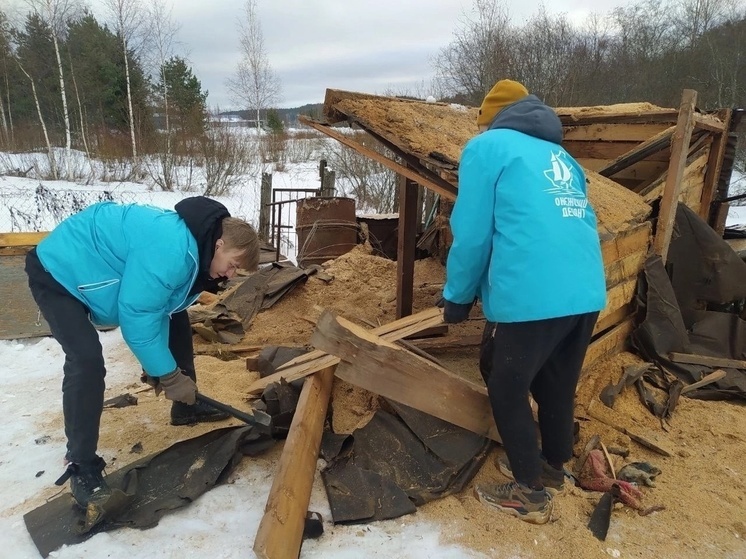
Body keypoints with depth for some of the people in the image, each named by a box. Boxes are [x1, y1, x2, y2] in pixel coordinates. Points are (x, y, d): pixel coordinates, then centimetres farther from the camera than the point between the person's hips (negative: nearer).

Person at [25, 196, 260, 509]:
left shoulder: (193, 250, -6)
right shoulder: (171, 249, -37)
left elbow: (159, 309, 1)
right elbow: (136, 315, -35)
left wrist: (156, 366, -6)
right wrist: (168, 374, -26)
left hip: (106, 270, 10)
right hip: (58, 272, -10)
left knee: (176, 319, 11)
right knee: (87, 361, -25)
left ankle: (186, 407, 25)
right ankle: (82, 467, -8)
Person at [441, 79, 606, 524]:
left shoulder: (487, 146, 3)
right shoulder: (561, 156, 23)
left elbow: (472, 234, -3)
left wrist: (458, 298, 10)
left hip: (530, 298, -7)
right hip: (588, 293, 8)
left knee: (508, 391, 12)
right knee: (557, 386, 24)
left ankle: (531, 493, 25)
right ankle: (553, 468, 43)